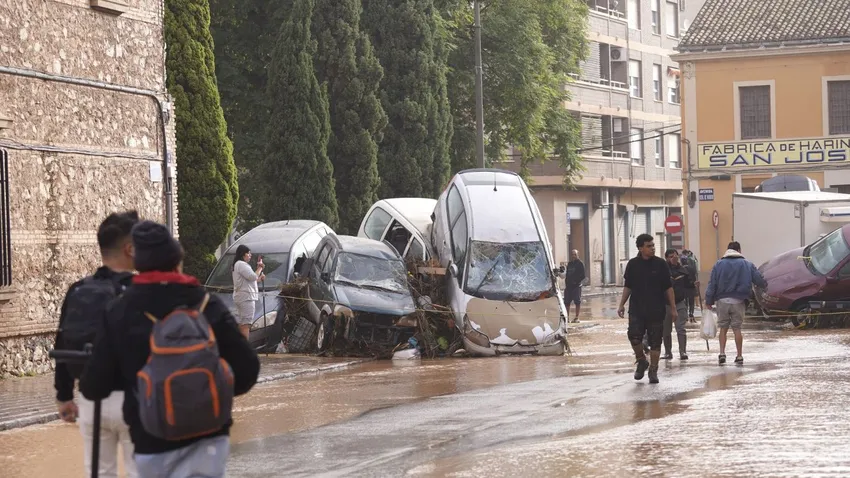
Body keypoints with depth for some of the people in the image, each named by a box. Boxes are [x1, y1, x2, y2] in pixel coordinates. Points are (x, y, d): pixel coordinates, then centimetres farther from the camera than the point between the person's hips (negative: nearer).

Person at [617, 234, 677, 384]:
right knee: (634, 336, -13)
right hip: (637, 310, 1)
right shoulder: (632, 265, 4)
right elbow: (628, 286, 12)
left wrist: (673, 308, 1)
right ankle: (641, 361, 13)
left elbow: (668, 287, 2)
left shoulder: (660, 264, -1)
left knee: (655, 341, 2)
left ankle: (653, 370, 14)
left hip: (656, 310, -1)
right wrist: (621, 304, 5)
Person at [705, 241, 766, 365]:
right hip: (739, 301, 0)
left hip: (722, 300, 0)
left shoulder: (719, 264, 4)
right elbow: (759, 280, 5)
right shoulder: (747, 264, 4)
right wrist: (765, 285, 28)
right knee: (737, 329, 6)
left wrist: (709, 300, 2)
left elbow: (712, 284, 0)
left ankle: (722, 353, -4)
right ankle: (739, 356, 7)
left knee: (723, 328, 8)